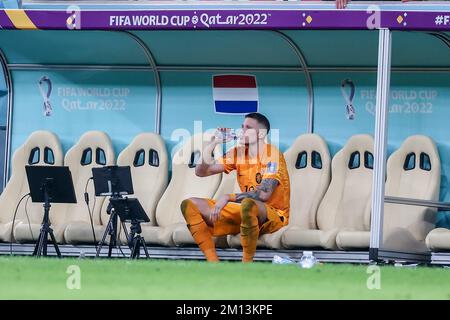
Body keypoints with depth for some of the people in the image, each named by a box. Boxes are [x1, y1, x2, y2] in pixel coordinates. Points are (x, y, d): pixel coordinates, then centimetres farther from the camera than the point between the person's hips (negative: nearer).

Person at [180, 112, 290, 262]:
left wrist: (227, 198, -26)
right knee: (189, 205, -4)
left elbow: (264, 194, -25)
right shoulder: (238, 153, 7)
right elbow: (201, 171, 7)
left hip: (274, 215, -7)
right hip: (244, 212, 7)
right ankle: (214, 263, -19)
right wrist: (210, 147, -9)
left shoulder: (272, 155, -13)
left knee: (248, 204, -43)